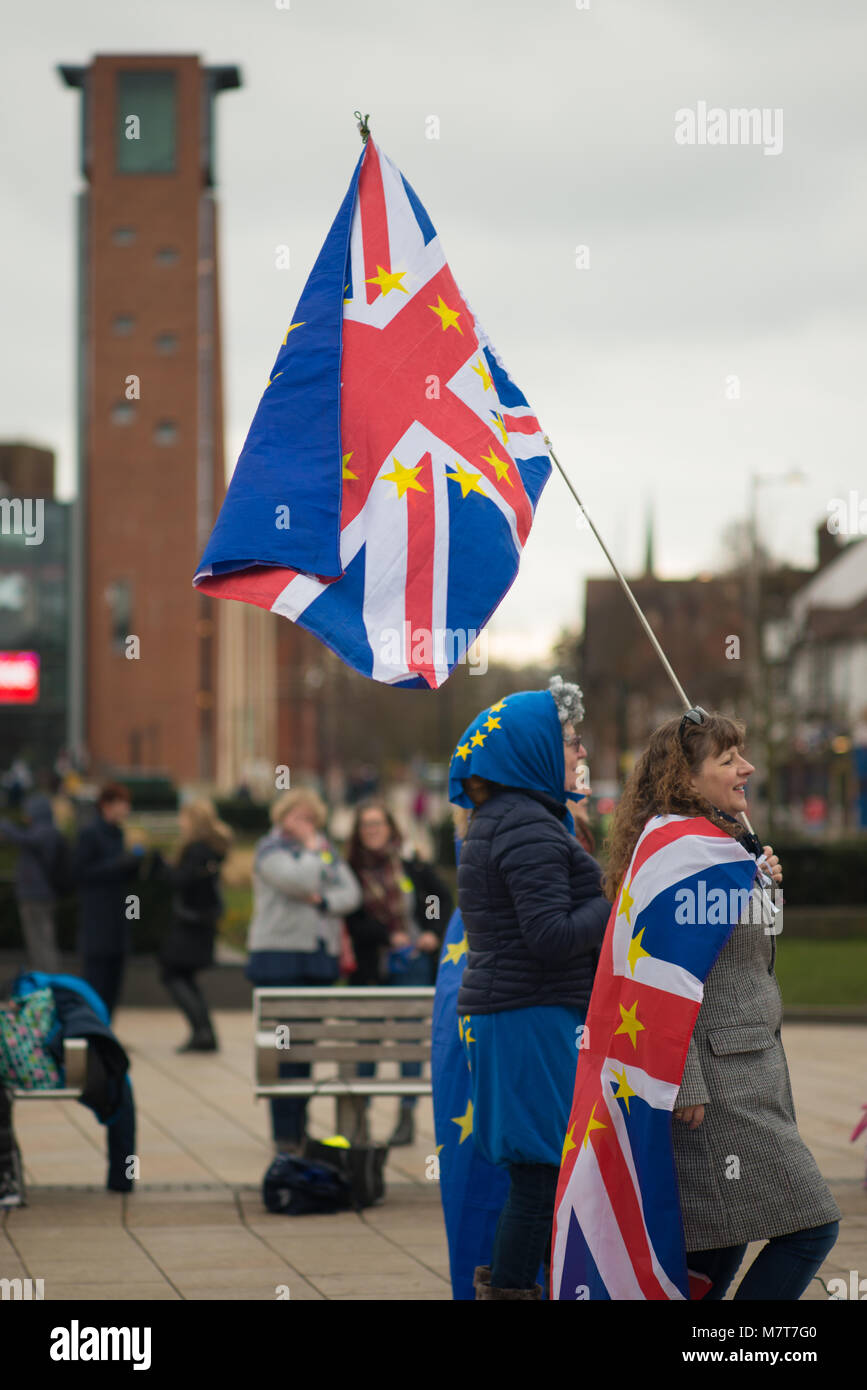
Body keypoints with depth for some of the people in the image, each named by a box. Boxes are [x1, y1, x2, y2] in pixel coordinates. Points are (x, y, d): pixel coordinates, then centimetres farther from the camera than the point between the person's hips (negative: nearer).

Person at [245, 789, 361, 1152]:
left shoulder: (328, 849, 18)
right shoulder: (271, 849, -1)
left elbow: (351, 892, 6)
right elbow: (299, 881, -18)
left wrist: (323, 901, -11)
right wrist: (312, 849, -4)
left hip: (319, 958, 6)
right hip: (280, 957, -6)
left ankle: (299, 1128, 13)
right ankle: (284, 1134, -7)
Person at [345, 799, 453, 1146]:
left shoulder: (411, 865, 3)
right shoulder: (352, 870, 2)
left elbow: (442, 897, 14)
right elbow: (354, 921, -6)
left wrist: (434, 933, 1)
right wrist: (389, 937, -16)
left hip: (413, 963, 0)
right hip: (372, 968, 0)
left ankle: (407, 1116, 3)